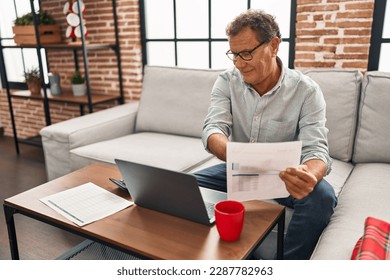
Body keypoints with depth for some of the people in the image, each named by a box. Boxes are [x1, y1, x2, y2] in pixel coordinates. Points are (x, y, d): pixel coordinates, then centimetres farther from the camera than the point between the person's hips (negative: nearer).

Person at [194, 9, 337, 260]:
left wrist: (309, 176, -48)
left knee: (322, 195, -31)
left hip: (284, 175, -2)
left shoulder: (306, 90, -15)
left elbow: (316, 149, -22)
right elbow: (213, 130, -18)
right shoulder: (227, 81, -7)